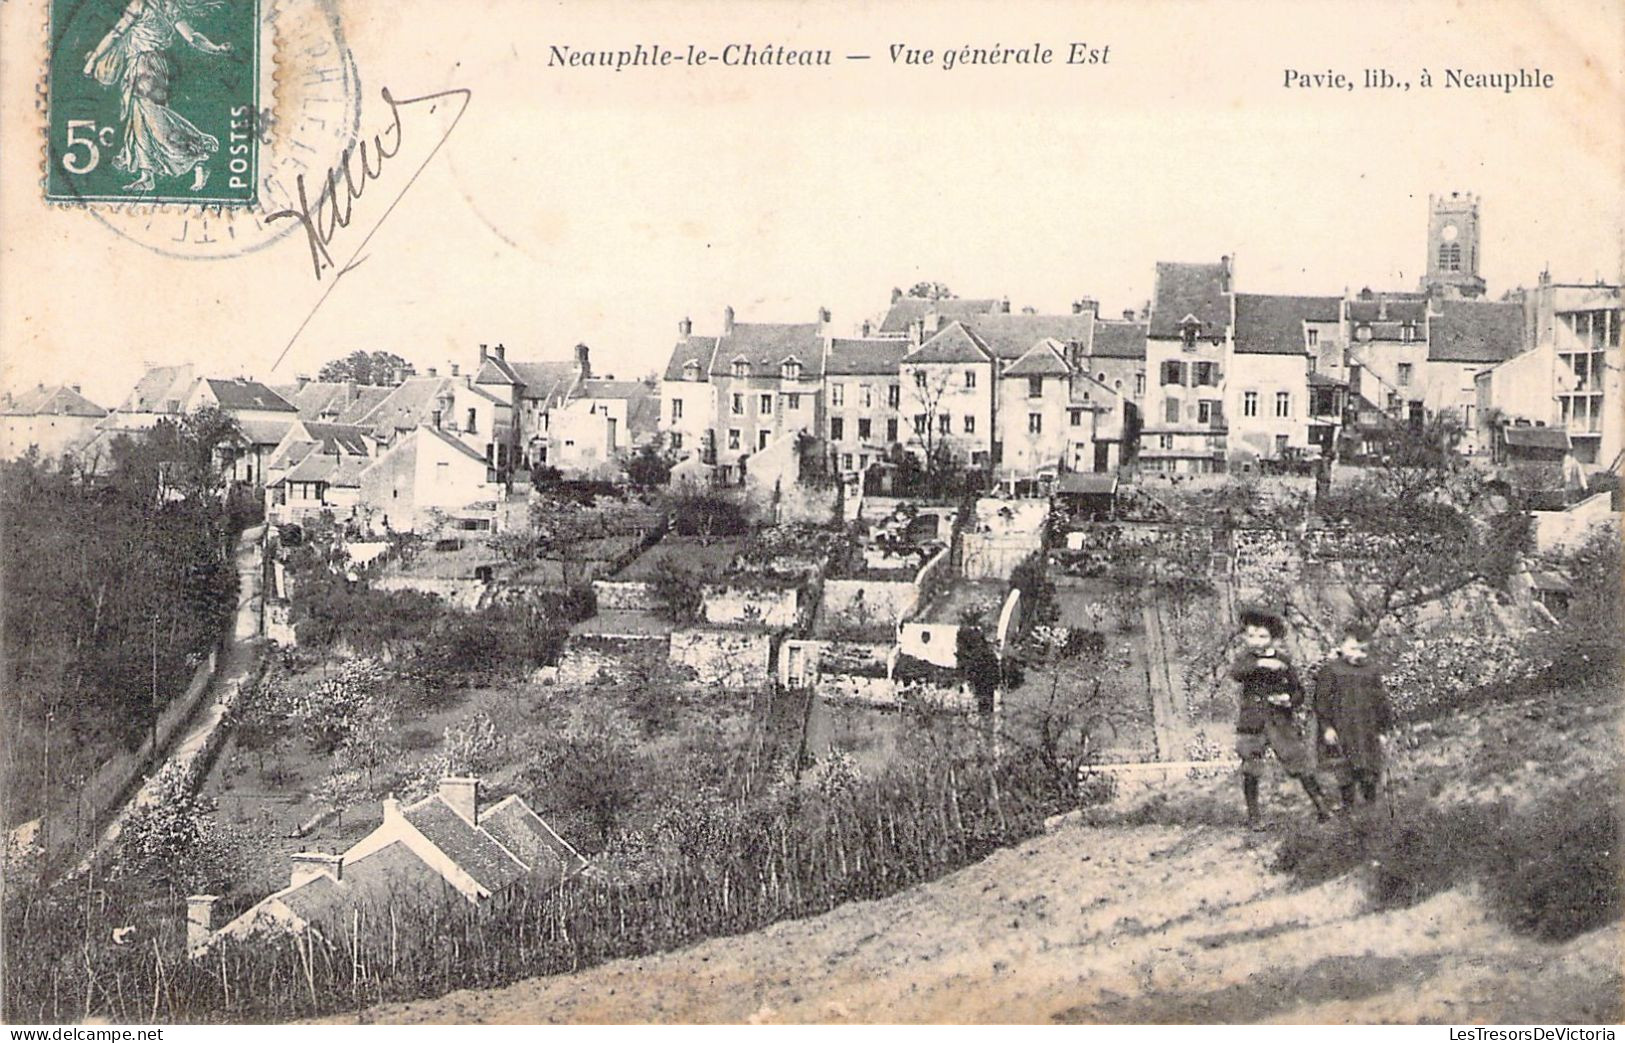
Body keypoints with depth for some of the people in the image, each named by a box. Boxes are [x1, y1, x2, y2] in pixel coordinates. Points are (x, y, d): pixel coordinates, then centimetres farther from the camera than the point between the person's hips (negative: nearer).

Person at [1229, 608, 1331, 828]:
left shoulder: (1284, 660, 4)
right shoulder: (1246, 658, 2)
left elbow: (1298, 692, 10)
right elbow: (1234, 672, -22)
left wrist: (1289, 700, -12)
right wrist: (1260, 663, -34)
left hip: (1282, 721, 0)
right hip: (1253, 722, 0)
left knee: (1300, 764, -4)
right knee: (1251, 770, 2)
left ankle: (1321, 808, 5)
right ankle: (1253, 816, 14)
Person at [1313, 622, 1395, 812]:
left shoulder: (1372, 673, 8)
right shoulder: (1331, 671, -1)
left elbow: (1383, 704, 13)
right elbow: (1321, 701, -3)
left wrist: (1383, 730, 9)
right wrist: (1326, 727, -10)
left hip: (1369, 734, 2)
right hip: (1341, 734, -2)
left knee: (1370, 774, 2)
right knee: (1345, 775, 2)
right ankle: (1348, 808, 13)